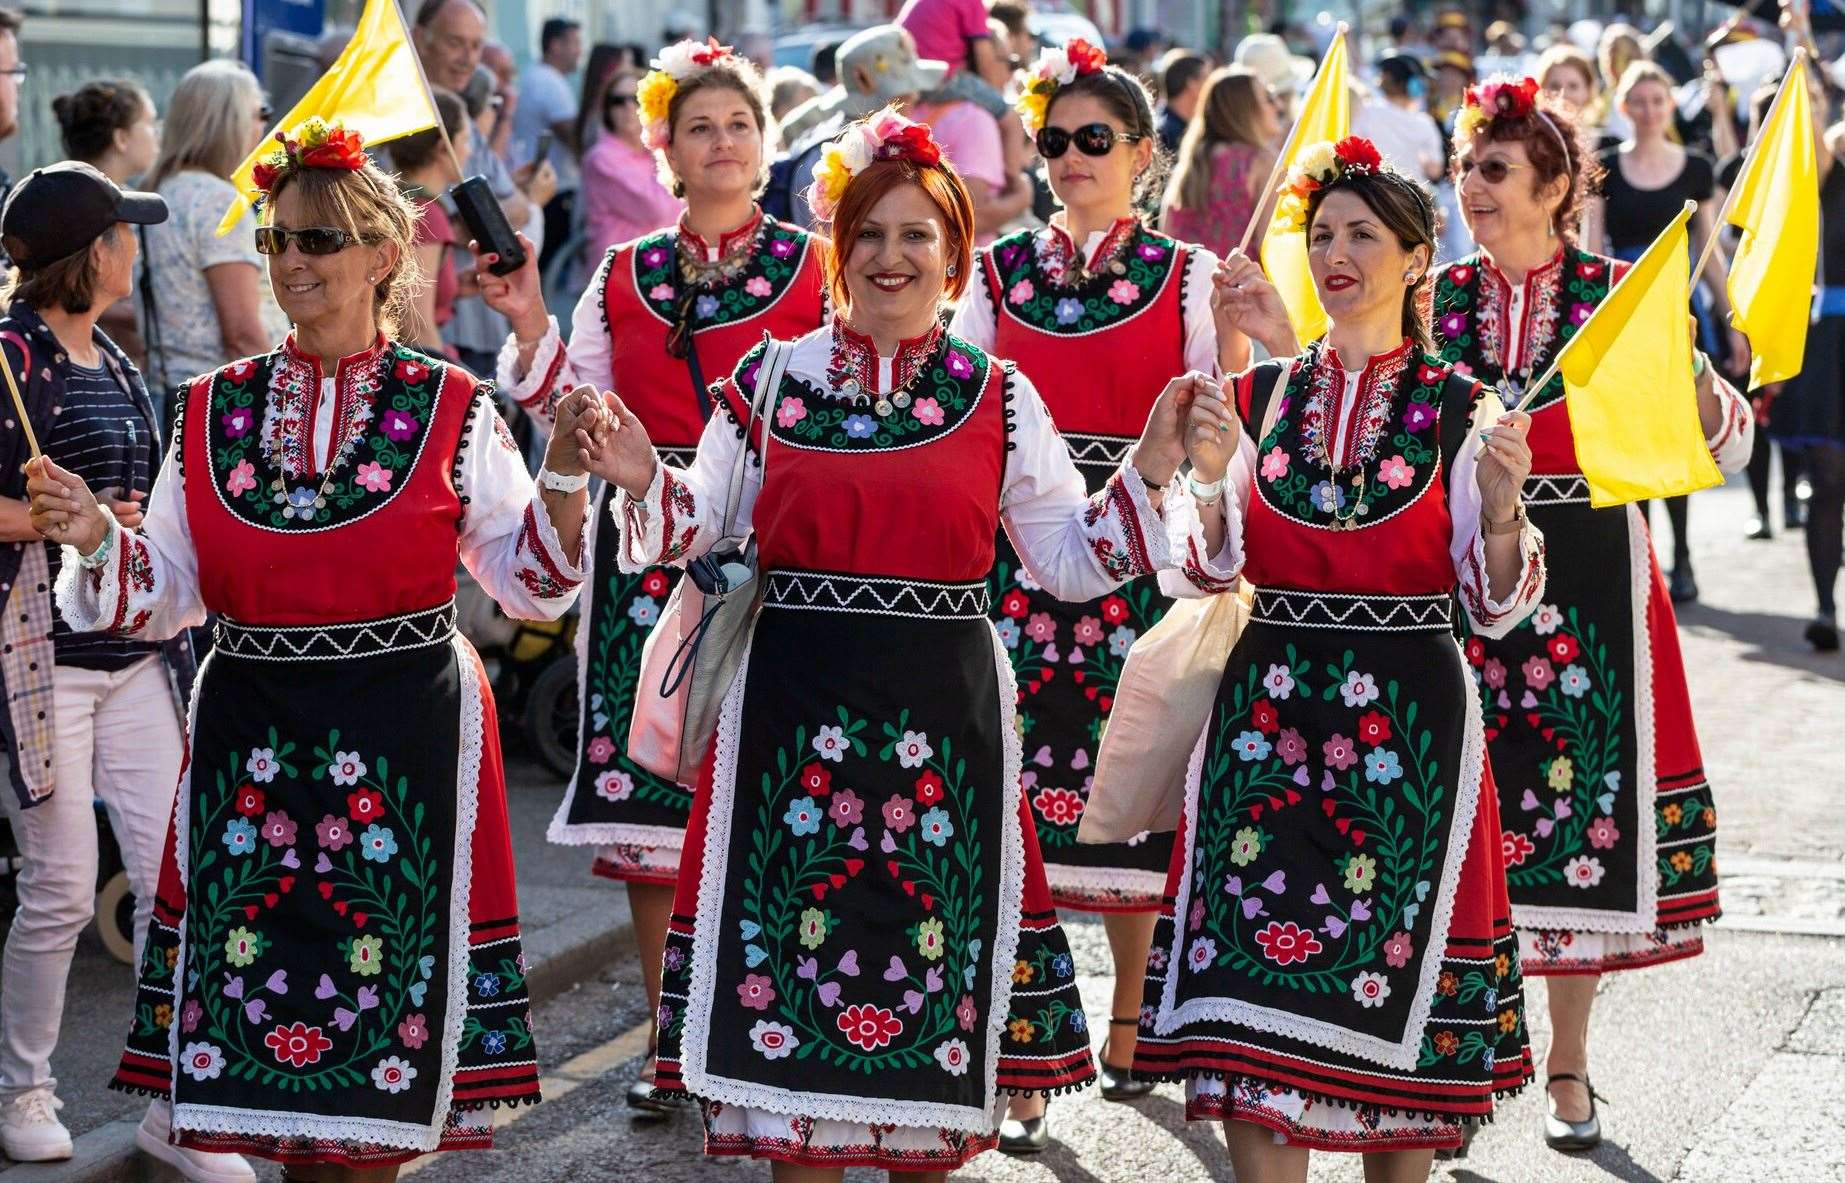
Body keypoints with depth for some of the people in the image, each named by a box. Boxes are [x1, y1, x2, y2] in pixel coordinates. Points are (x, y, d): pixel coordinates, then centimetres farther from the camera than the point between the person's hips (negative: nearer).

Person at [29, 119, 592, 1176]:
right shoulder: (214, 412, 8)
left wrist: (564, 480, -13)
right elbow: (167, 597, 10)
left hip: (405, 742, -2)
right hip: (252, 747, 2)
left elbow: (529, 582, 3)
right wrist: (97, 540, -9)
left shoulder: (452, 412, 1)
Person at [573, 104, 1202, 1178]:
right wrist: (642, 483, -12)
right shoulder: (772, 380, 5)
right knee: (795, 920, 2)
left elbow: (1072, 562, 5)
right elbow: (701, 526, 7)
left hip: (943, 719, 0)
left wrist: (1147, 474, -8)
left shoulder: (999, 399, 4)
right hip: (793, 708, 0)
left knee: (934, 919, 6)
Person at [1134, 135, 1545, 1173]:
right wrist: (1208, 474, -12)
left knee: (1395, 984, 4)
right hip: (1269, 711, 2)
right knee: (1250, 991, -4)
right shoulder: (1260, 395, 8)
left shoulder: (1460, 411, 0)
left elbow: (1494, 608, -3)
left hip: (1409, 722, -2)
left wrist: (1502, 501, -20)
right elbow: (1211, 573, 4)